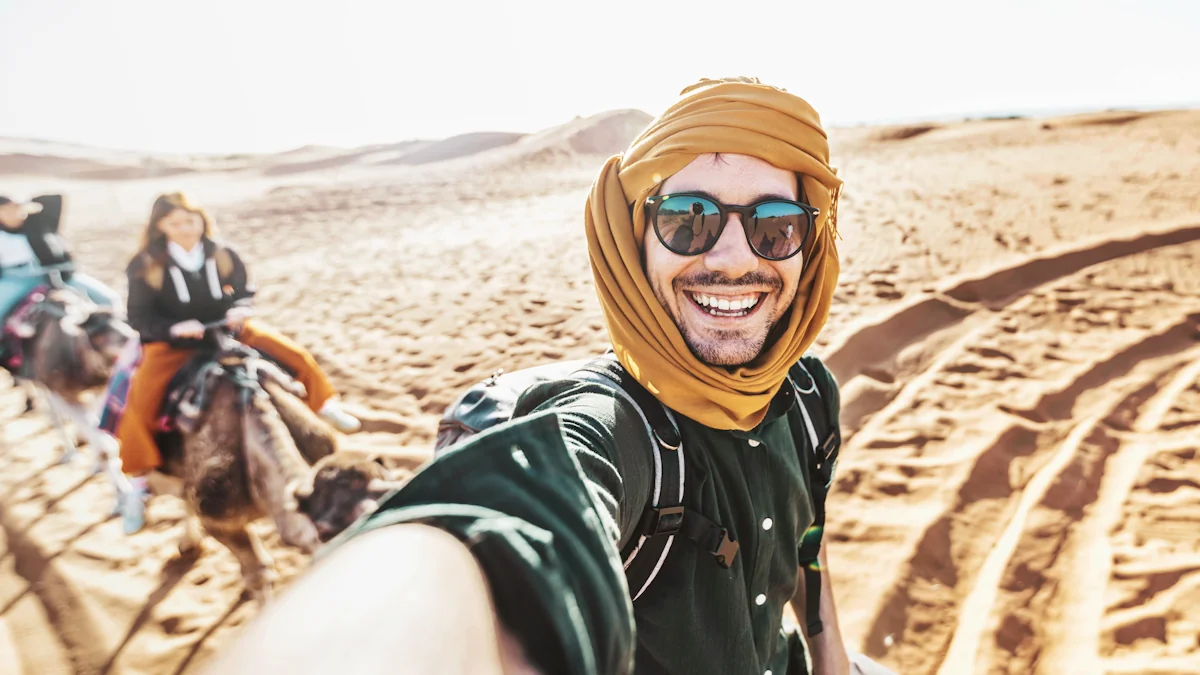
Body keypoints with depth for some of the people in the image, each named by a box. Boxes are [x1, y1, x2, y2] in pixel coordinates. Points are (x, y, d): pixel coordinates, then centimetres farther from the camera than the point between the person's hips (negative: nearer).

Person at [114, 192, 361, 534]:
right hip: (171, 342, -2)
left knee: (297, 355, -4)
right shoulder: (145, 266, -12)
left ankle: (326, 408, 21)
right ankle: (136, 485, -6)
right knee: (139, 403, -21)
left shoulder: (224, 254, -7)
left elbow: (245, 292, 5)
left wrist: (240, 311, -19)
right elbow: (140, 318, -10)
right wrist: (175, 328, -29)